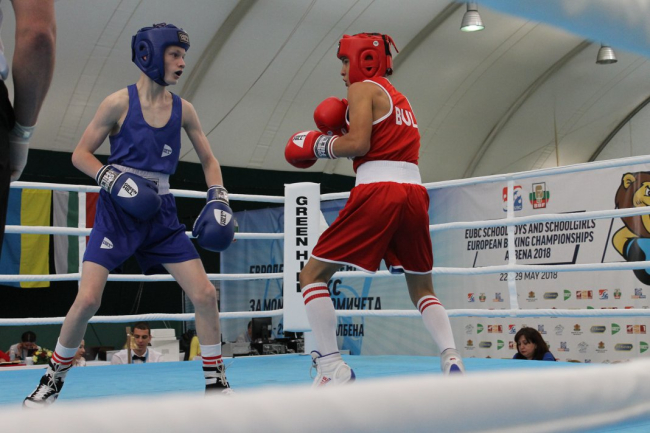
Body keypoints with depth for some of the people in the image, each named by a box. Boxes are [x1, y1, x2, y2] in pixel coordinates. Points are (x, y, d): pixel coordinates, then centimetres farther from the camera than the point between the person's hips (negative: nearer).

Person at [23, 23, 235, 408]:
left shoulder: (183, 110, 4)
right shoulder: (120, 103, -6)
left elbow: (209, 160, 14)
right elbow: (80, 154, -2)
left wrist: (219, 199, 0)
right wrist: (113, 179, -18)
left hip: (161, 213, 4)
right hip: (118, 211, -4)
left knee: (205, 294, -3)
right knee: (88, 299, -13)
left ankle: (215, 381, 13)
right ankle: (54, 378, 10)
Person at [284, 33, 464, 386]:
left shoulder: (363, 88, 3)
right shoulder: (399, 98, 27)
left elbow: (359, 143, -10)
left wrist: (318, 146, 5)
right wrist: (342, 127, 19)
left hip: (377, 192, -8)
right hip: (414, 192, 8)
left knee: (313, 275, 2)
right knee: (422, 289, 21)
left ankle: (331, 367, -8)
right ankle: (451, 357, 1)